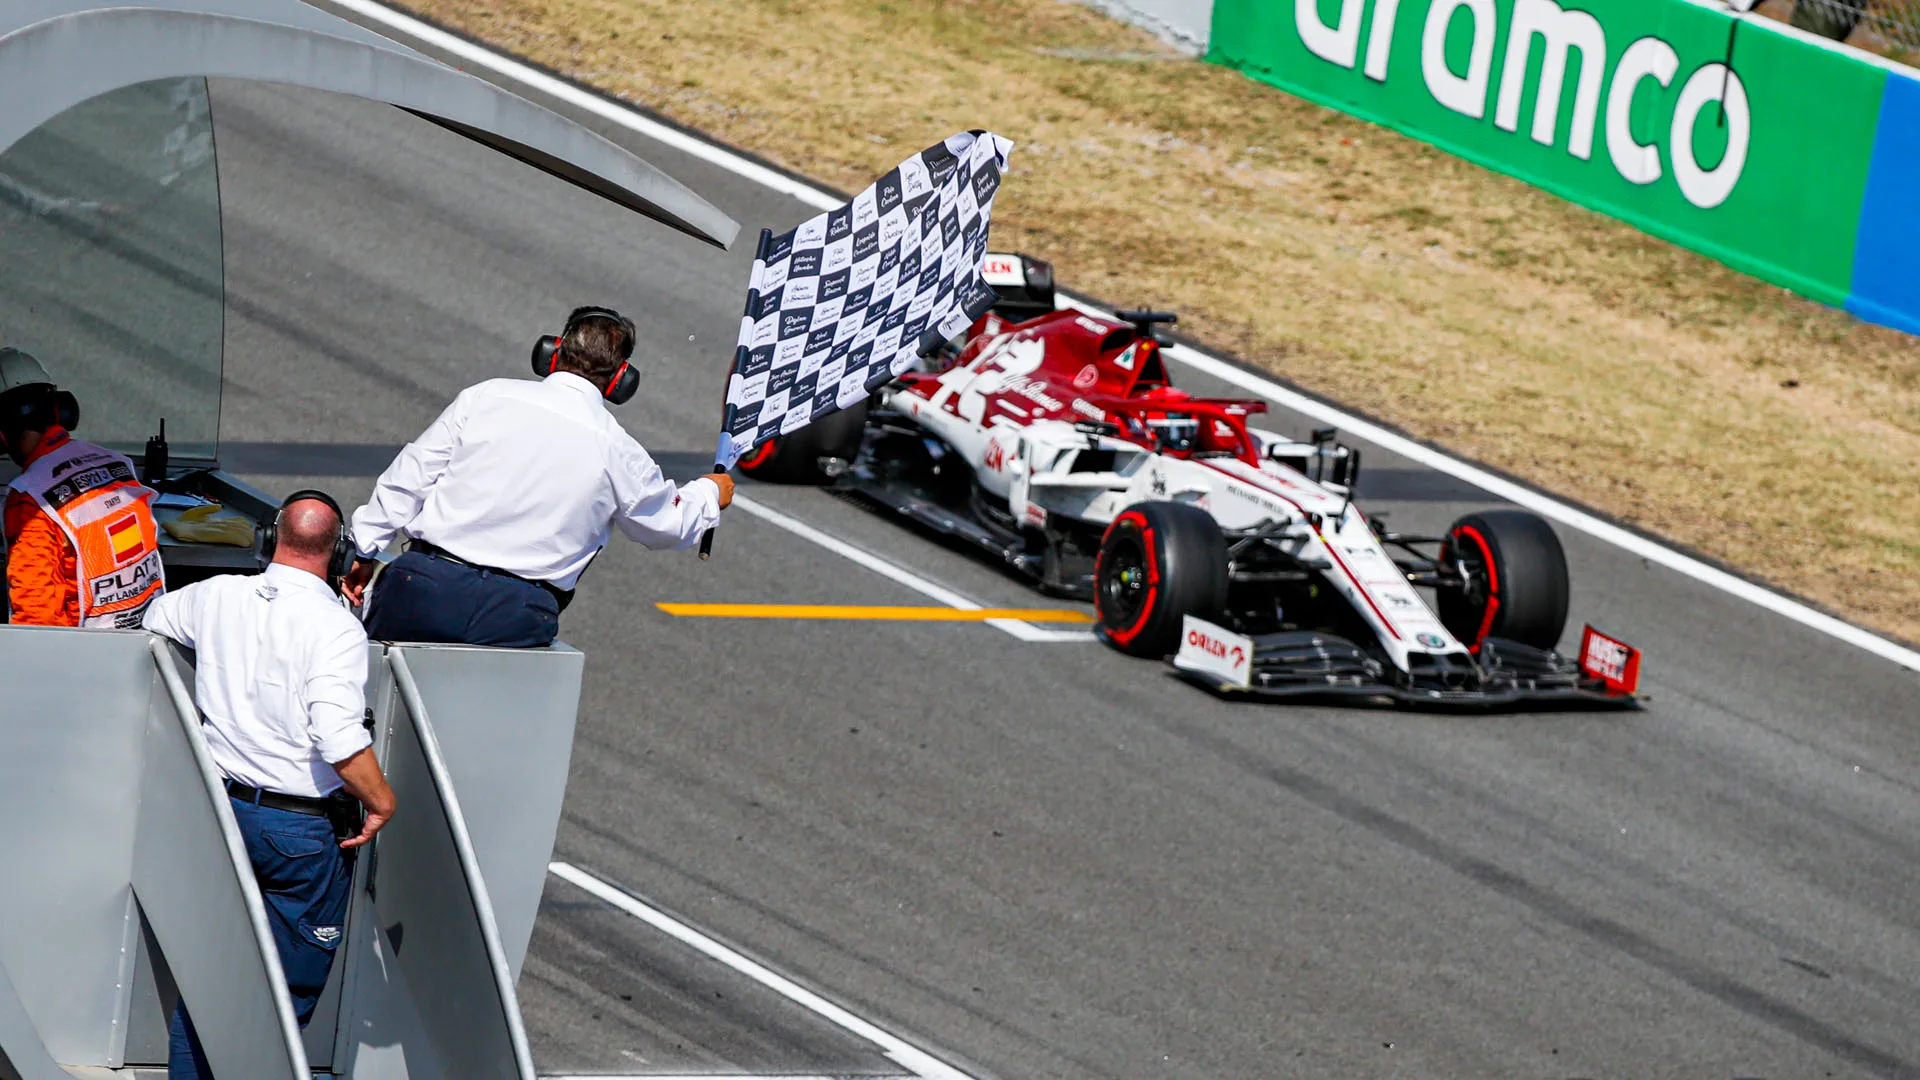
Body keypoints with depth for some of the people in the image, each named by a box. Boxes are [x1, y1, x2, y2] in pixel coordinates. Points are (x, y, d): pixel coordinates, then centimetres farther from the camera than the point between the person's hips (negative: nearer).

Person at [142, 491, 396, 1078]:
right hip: (305, 830, -5)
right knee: (289, 987, 7)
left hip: (222, 806, 5)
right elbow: (339, 738, -27)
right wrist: (381, 803, -13)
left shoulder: (217, 597, -1)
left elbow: (157, 616, 23)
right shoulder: (335, 627, -19)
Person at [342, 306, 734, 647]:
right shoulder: (617, 450, 5)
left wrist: (365, 551, 18)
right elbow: (668, 525, 24)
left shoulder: (485, 398, 5)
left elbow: (408, 478, 7)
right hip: (515, 619, 0)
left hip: (429, 584, 0)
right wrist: (710, 494, 46)